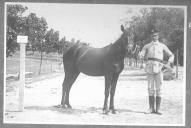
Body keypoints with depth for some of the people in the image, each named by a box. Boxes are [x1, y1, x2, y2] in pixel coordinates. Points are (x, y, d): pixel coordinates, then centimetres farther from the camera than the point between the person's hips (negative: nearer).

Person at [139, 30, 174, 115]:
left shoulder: (162, 46, 10)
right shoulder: (147, 46, 11)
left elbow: (171, 55, 14)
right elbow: (141, 55, 1)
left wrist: (169, 62, -4)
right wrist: (141, 56, -23)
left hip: (159, 68, 0)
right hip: (150, 68, 0)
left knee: (158, 89, -1)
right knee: (150, 89, 3)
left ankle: (157, 109, 3)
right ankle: (151, 108, 10)